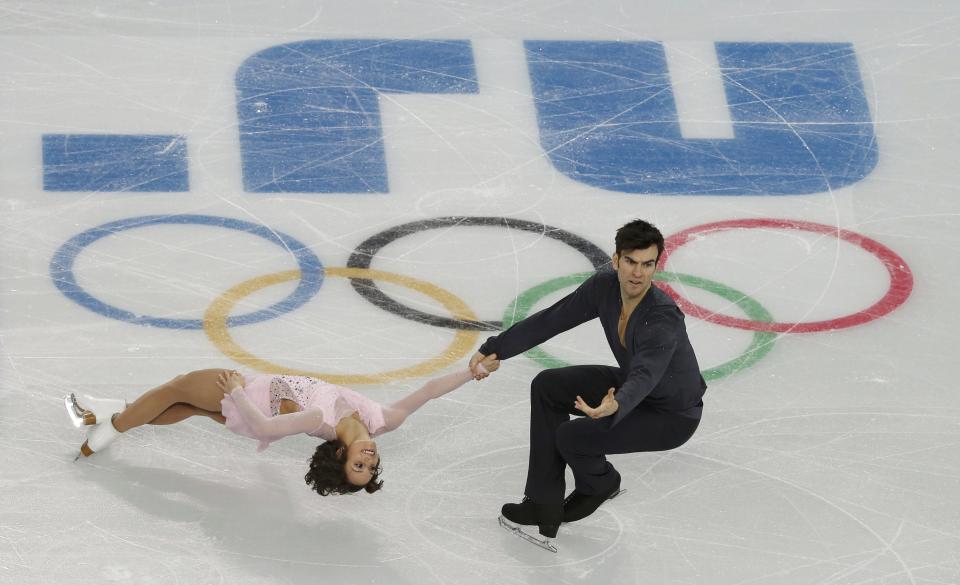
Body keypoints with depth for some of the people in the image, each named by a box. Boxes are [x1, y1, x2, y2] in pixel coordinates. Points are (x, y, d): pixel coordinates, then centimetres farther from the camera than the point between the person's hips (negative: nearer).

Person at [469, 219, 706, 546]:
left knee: (571, 436, -20)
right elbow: (551, 319, -5)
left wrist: (616, 406, -69)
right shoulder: (604, 288, -14)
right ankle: (543, 507, -1)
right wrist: (497, 349, -10)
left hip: (672, 416, -8)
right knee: (547, 387, -4)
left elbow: (645, 376, -49)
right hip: (630, 384, 8)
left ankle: (599, 485, 17)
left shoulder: (663, 318, -36)